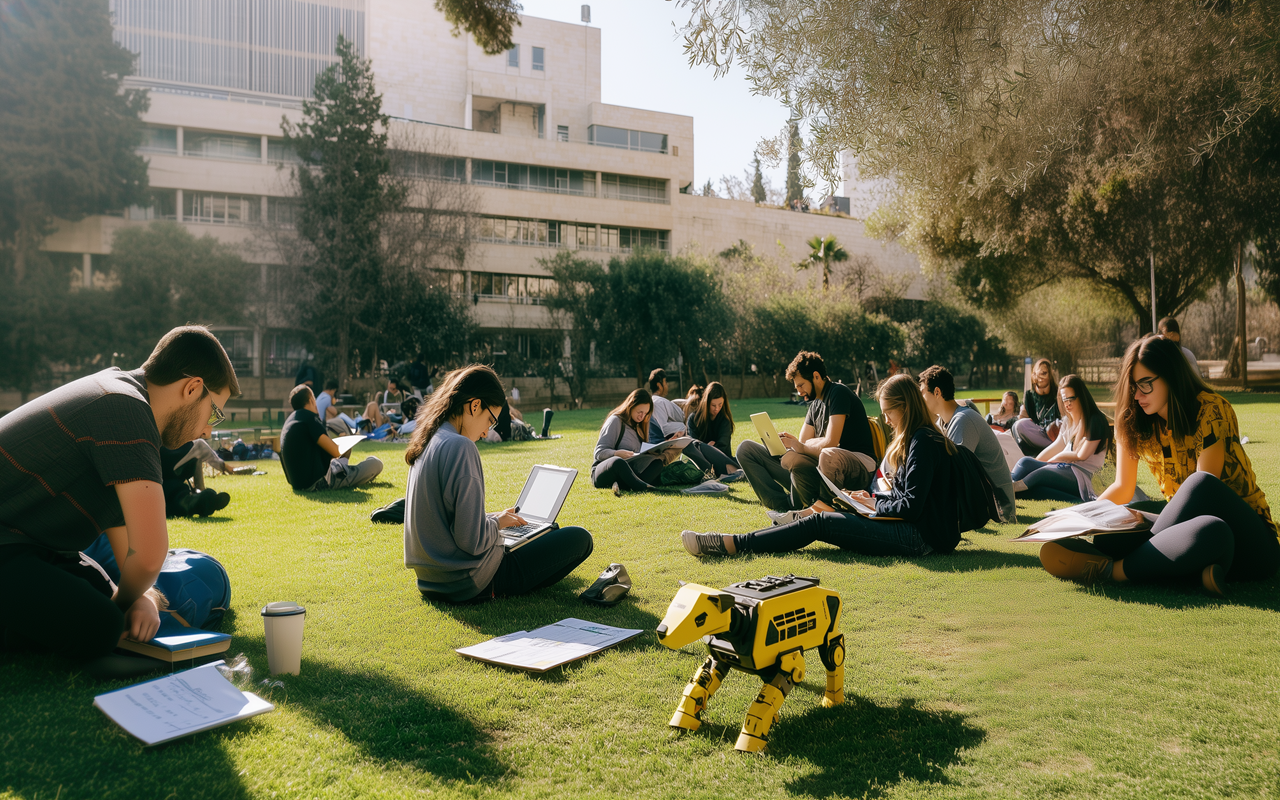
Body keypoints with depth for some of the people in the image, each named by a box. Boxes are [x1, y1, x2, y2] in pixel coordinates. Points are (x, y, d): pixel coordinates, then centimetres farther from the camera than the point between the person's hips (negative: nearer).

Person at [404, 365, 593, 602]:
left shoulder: (426, 443, 6)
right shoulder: (460, 447, -24)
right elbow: (472, 541, -27)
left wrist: (495, 519, 13)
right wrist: (497, 522, -6)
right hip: (467, 585, -10)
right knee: (579, 538, -1)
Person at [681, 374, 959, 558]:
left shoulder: (923, 442, -15)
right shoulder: (913, 439, 17)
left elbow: (911, 506, -20)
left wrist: (874, 504, -5)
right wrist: (872, 498, 8)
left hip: (921, 537, -9)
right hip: (915, 527, 9)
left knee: (819, 522, -13)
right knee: (825, 514, 4)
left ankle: (729, 545, -15)